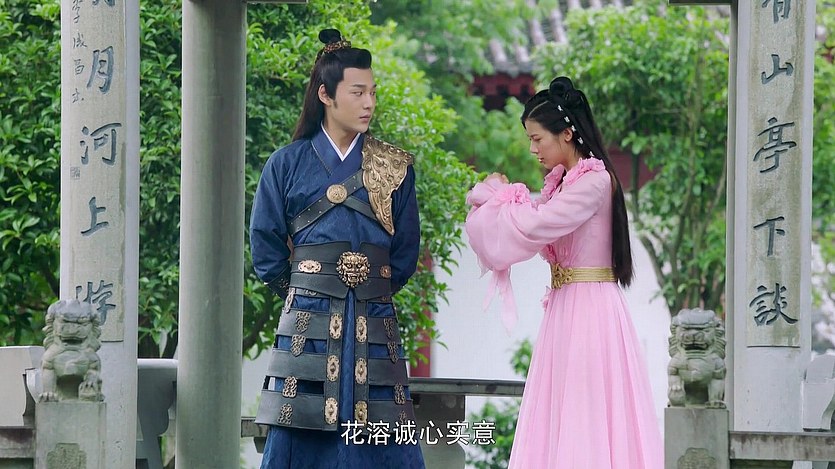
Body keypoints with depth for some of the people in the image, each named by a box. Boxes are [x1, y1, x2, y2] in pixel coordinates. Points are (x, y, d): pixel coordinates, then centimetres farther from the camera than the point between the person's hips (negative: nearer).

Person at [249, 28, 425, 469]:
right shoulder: (287, 165, 5)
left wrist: (368, 293, 8)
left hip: (373, 329, 1)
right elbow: (267, 253, 9)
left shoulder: (394, 168, 8)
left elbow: (405, 255, 10)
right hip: (308, 328, -1)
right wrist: (307, 294, 10)